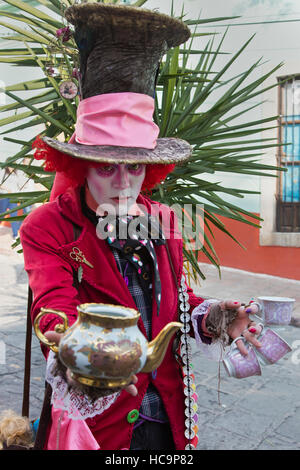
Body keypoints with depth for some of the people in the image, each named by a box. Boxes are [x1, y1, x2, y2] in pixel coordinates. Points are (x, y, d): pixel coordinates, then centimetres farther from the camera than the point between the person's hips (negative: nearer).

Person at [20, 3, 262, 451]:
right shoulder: (47, 228, -14)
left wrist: (212, 317, -11)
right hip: (98, 418, -4)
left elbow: (176, 299, 9)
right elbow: (55, 308, -27)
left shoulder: (162, 220, 1)